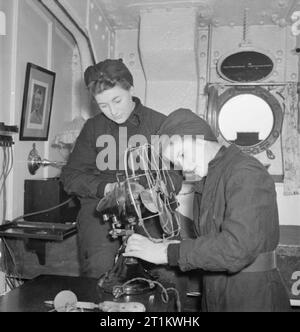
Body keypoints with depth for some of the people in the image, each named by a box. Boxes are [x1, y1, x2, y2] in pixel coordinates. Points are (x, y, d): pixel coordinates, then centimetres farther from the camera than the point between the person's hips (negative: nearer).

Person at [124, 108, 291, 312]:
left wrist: (168, 253, -25)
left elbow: (237, 248, -28)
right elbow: (204, 238, 8)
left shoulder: (246, 172, -19)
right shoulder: (207, 180, 9)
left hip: (253, 300, -8)